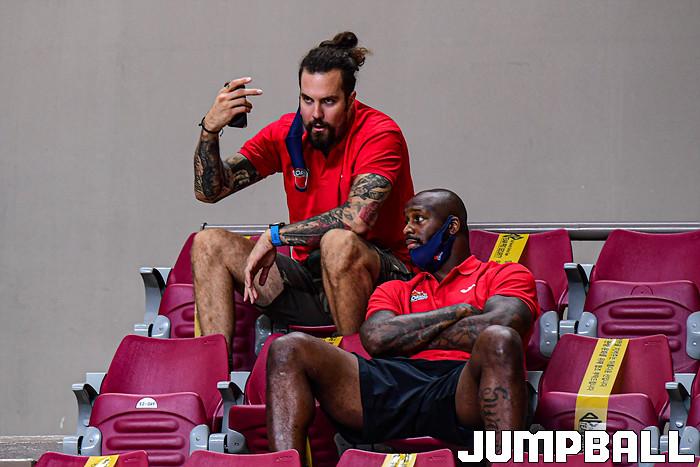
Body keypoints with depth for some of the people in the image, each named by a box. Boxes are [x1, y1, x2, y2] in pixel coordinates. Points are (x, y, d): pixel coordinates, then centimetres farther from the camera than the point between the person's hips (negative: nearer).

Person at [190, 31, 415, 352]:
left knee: (339, 243, -37)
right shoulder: (287, 133, 4)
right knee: (209, 244, -5)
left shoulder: (379, 134, -12)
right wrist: (210, 129, -15)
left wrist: (275, 236, -20)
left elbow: (358, 217, -28)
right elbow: (209, 191, 4)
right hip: (308, 278, 6)